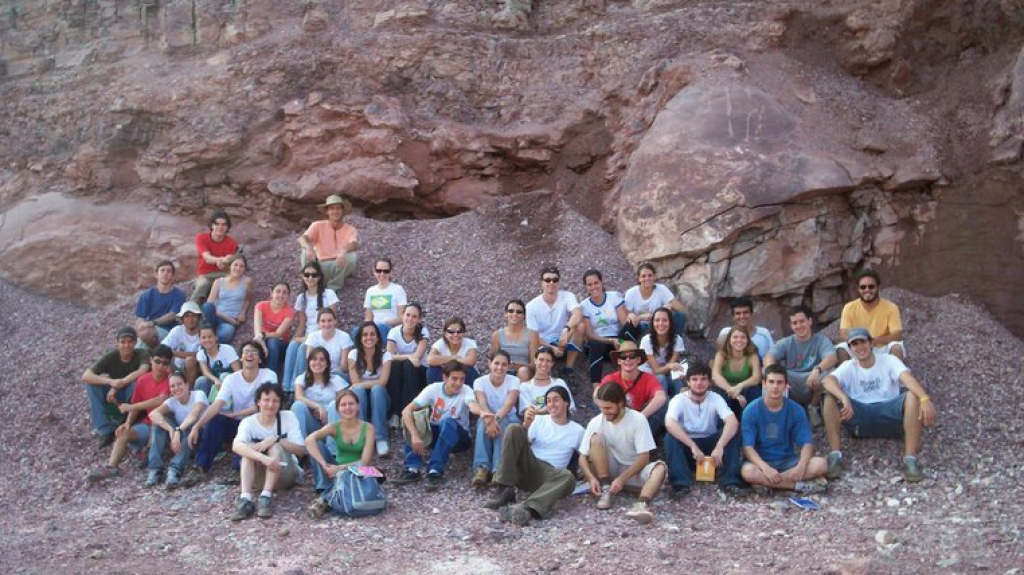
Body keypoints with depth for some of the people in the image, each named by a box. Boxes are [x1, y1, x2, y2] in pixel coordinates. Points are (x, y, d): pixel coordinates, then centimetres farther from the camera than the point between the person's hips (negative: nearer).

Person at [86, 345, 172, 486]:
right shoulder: (143, 380, 3)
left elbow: (161, 401, -26)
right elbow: (136, 406, 8)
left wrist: (130, 406, -20)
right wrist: (128, 423, -13)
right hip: (148, 423, 6)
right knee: (123, 433, -15)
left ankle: (155, 469, -33)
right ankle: (111, 467, -27)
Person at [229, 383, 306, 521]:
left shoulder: (288, 417, -9)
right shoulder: (248, 422, -11)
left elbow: (301, 450, -15)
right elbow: (236, 446, -32)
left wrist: (276, 439, -29)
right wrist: (263, 457, -48)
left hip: (285, 475, -1)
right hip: (259, 476, 1)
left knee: (275, 447, -28)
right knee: (250, 447, -26)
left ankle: (265, 498, -38)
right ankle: (245, 499, -40)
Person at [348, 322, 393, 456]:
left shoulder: (385, 354, -7)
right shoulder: (354, 354, -5)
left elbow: (382, 382, -19)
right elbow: (355, 383, -13)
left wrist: (361, 384, -21)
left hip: (379, 399, 0)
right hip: (359, 400, 0)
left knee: (377, 389, -33)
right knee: (359, 390, -32)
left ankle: (381, 439, -39)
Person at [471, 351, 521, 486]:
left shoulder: (513, 381, -11)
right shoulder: (480, 381, -9)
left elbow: (509, 404, -28)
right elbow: (482, 404, -26)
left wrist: (496, 418, -48)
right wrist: (490, 420, -48)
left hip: (508, 419, 0)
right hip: (488, 418, 1)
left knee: (500, 424, -36)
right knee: (484, 424, -35)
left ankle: (498, 470, -47)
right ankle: (482, 468, -47)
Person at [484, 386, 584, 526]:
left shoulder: (578, 430, 13)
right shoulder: (539, 420, 11)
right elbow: (520, 443, -2)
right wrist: (526, 425, -21)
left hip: (550, 474, 0)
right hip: (527, 467, 1)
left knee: (568, 477, -37)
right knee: (513, 429, -22)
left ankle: (527, 509, -55)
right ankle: (505, 490, -26)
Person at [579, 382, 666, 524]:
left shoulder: (638, 419, -16)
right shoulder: (596, 422, -10)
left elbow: (644, 457, -18)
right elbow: (582, 457, -7)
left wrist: (622, 479, -28)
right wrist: (591, 477, -27)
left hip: (634, 470, -1)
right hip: (609, 470, 2)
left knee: (660, 467, -33)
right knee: (596, 438, -23)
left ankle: (642, 504, -59)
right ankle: (606, 490, -24)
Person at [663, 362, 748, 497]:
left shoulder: (715, 398, -9)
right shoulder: (679, 400, -14)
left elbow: (733, 421, -27)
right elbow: (669, 423, -34)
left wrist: (719, 446, -44)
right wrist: (693, 447, -44)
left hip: (710, 445, 1)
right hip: (687, 446, -1)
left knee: (733, 431, -24)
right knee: (671, 436, -32)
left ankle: (730, 481, -28)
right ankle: (680, 482, -34)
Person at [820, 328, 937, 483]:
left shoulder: (889, 360, 5)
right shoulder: (848, 367, 8)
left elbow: (908, 378, -16)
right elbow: (827, 380, -15)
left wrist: (925, 399, -38)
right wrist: (844, 399, -37)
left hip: (888, 415, -1)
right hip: (859, 416, 1)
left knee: (913, 396, -28)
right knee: (830, 398, -24)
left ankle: (910, 459, -30)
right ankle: (835, 456, -26)